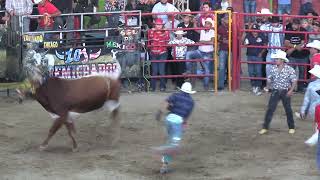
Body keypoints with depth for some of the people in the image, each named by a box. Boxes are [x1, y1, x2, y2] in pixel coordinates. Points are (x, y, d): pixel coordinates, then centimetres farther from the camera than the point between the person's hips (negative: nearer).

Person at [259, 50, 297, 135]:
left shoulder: (290, 69, -11)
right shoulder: (272, 68, -1)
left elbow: (294, 81, -9)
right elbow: (269, 79, 8)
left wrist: (291, 90, -21)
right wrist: (267, 86, -10)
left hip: (285, 92, -2)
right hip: (275, 91, 2)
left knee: (288, 109, 10)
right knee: (270, 109, -3)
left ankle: (291, 127, 25)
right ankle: (265, 127, 1)